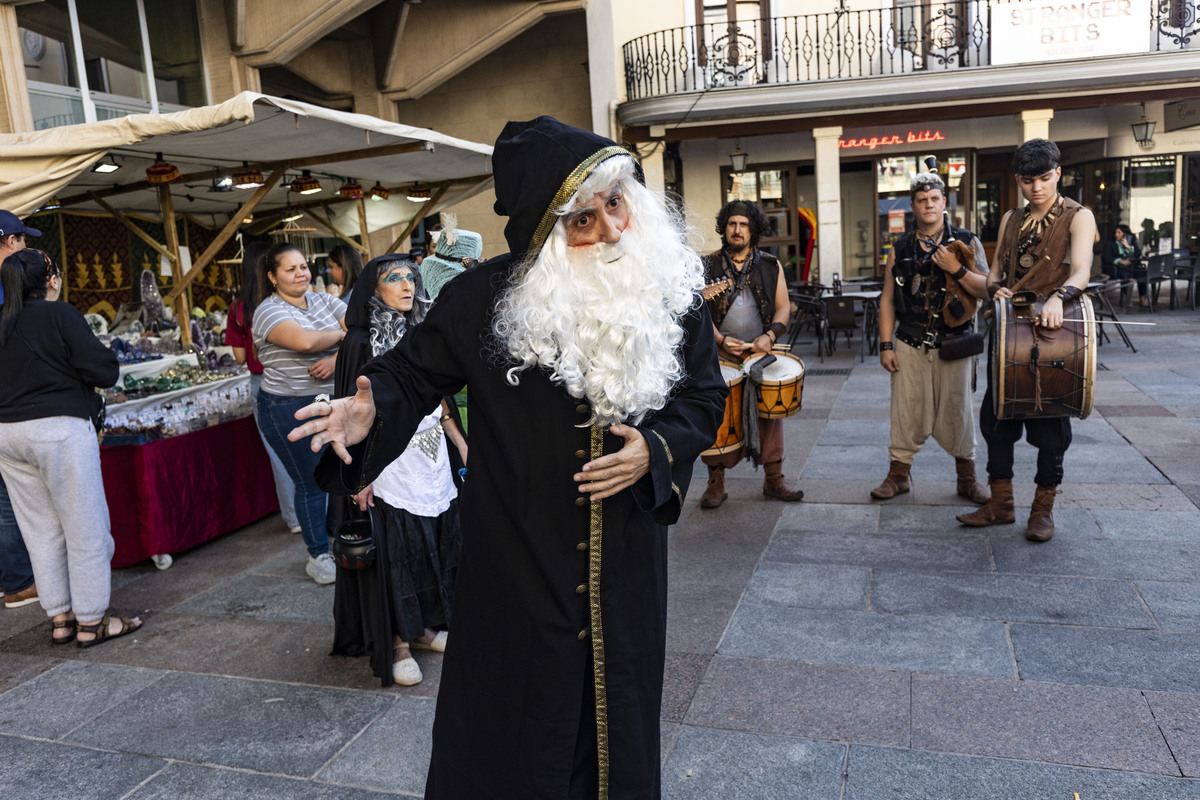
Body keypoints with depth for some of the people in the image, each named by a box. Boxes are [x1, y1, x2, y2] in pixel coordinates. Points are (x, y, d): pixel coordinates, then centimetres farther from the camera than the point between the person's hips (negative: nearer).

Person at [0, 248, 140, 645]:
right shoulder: (60, 315, -8)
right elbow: (103, 371, -13)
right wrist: (111, 365, 7)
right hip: (59, 430, -7)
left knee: (42, 530, 13)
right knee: (85, 527, 2)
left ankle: (60, 619, 22)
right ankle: (91, 621, 8)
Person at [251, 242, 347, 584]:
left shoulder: (324, 301, 9)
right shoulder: (269, 311, -9)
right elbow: (305, 341, -28)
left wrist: (338, 357, -20)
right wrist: (342, 334, -12)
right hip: (291, 411, -5)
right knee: (311, 483, 3)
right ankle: (318, 556, 20)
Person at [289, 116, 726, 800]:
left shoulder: (672, 292, -5)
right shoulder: (486, 299, -12)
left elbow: (705, 398, 4)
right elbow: (413, 373, -3)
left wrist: (657, 449, -14)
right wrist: (372, 411, -24)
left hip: (625, 565, 2)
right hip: (516, 568, -2)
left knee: (616, 710, 21)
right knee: (506, 729, 14)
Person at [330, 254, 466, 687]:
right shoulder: (361, 342, -8)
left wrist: (459, 441, 13)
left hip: (431, 454, 6)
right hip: (390, 460, -6)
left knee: (433, 541, 11)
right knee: (393, 549, 2)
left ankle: (422, 626, 29)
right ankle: (396, 643, 17)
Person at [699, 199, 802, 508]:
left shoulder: (771, 266, 9)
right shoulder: (708, 266, 4)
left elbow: (783, 307, 6)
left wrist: (769, 336, -12)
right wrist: (721, 339, -15)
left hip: (762, 354, 2)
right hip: (720, 355, -1)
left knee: (770, 411, 4)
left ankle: (773, 478, 17)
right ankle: (716, 482, 8)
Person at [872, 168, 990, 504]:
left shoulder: (966, 243, 4)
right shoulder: (901, 249, 8)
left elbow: (987, 290, -1)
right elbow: (888, 299, 7)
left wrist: (957, 270, -17)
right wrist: (886, 345, 1)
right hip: (910, 344, 1)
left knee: (957, 410, 5)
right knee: (906, 411, 4)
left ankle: (967, 479, 18)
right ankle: (898, 476, 16)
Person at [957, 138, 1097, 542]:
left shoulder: (1078, 217, -4)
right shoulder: (1011, 220, 13)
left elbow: (1081, 272, -19)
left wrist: (1056, 298, -40)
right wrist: (997, 289, -9)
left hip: (1053, 330, -5)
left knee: (1049, 424, 1)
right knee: (996, 415, 5)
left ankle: (1043, 508, 15)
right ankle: (1001, 503, 17)